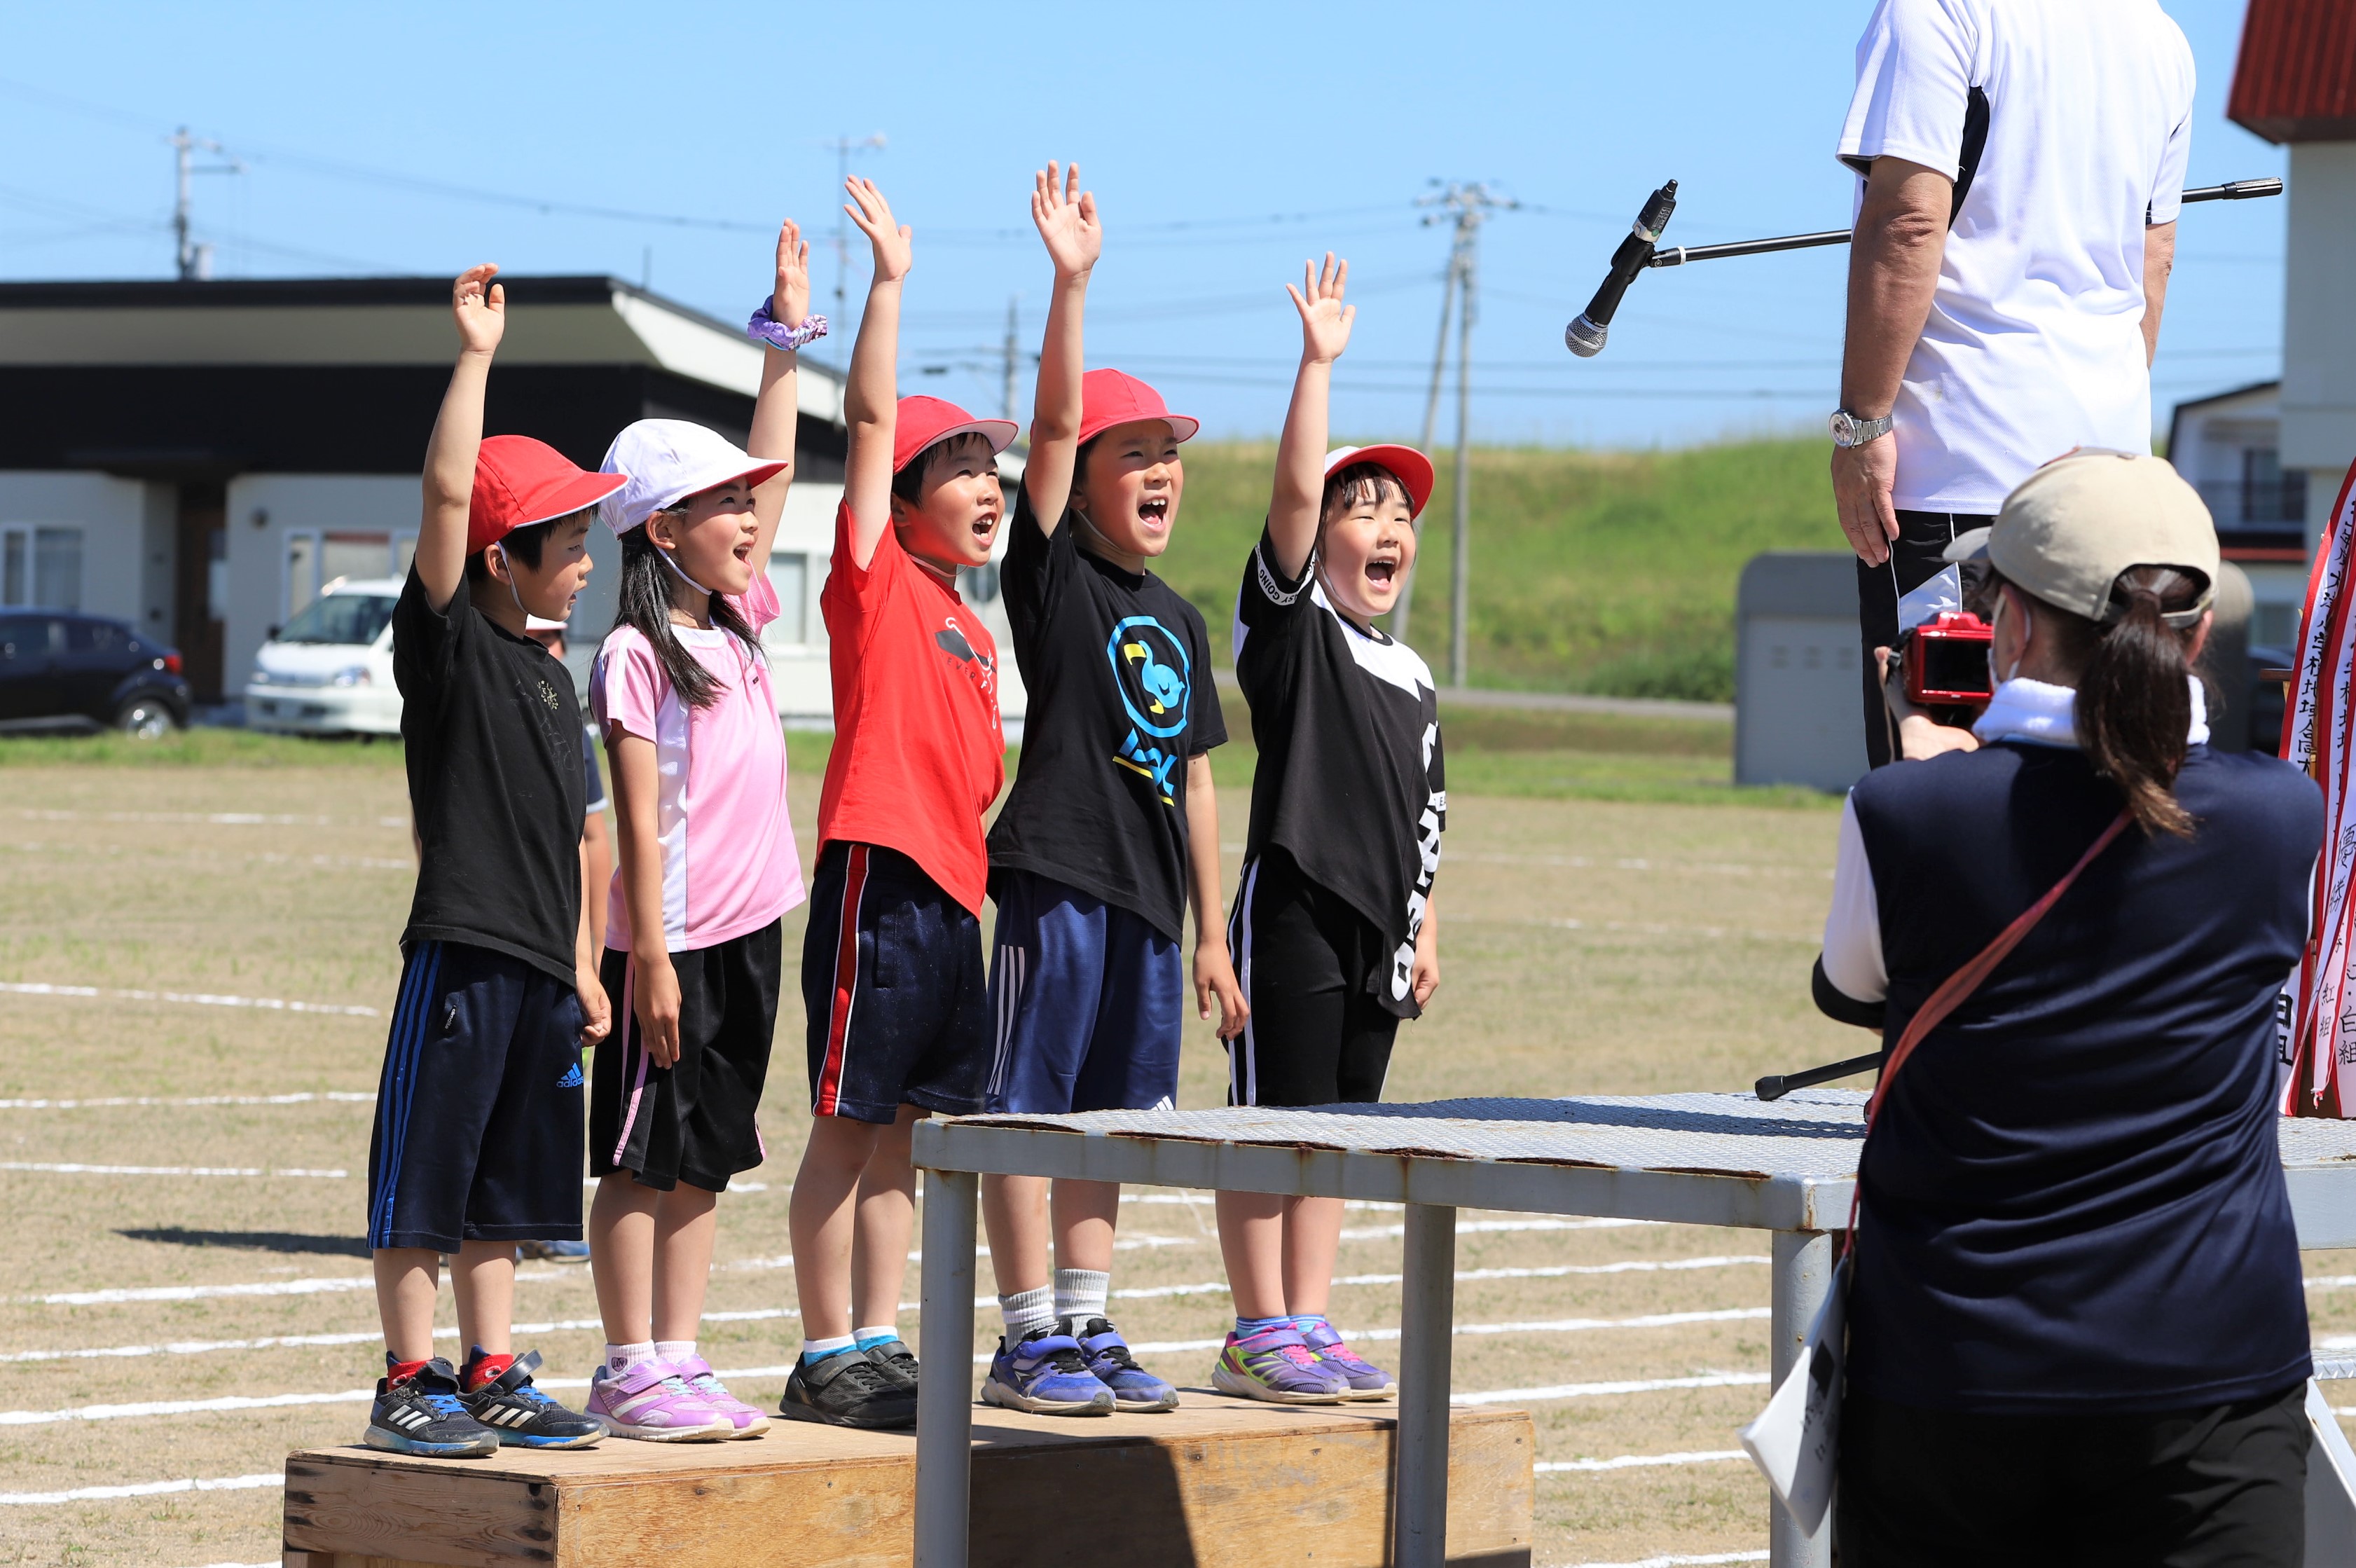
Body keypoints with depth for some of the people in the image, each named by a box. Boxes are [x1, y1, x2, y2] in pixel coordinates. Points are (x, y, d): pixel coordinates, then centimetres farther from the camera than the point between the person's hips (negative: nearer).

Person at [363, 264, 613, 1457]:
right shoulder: (446, 640, -6)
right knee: (422, 1182, -2)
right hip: (460, 952, -8)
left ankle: (491, 1379, 19)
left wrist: (582, 964, 19)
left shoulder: (551, 677, 17)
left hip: (538, 966, 8)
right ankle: (408, 1388, 3)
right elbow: (445, 492, -20)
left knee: (502, 1187, 13)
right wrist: (475, 355, -20)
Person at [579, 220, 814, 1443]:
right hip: (672, 939, -8)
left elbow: (772, 476, 18)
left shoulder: (738, 619, 10)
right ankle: (627, 1375, 3)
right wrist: (650, 956, -17)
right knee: (641, 1160, -1)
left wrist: (787, 335, 16)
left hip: (748, 930, 8)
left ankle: (676, 1363, 15)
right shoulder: (635, 655, -11)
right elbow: (641, 819, -14)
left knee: (703, 1158, 10)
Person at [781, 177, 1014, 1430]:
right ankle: (827, 1359, 1)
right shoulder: (875, 581, -3)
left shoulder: (972, 631, 19)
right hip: (877, 877, -8)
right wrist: (889, 280, -13)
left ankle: (877, 1347, 17)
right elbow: (872, 420, -11)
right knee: (851, 1127, -3)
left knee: (906, 1132, 11)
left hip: (953, 893, 8)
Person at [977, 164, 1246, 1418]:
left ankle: (1089, 1328, 17)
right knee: (1028, 1108, -3)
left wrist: (1212, 931, 18)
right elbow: (1055, 419, -15)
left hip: (1150, 895, 7)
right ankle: (1030, 1340, 0)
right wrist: (1071, 283, -25)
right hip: (1060, 878, -7)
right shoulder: (1053, 571, -2)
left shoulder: (1178, 619, 16)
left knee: (1107, 1113, 11)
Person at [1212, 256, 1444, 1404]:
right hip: (1294, 905, -7)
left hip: (1377, 923, 7)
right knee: (1273, 1123, -3)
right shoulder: (1289, 622, -3)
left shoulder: (1412, 675, 18)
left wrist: (1425, 926, 17)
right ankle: (1259, 1335, 1)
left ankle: (1309, 1326, 16)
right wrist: (1319, 362, -20)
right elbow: (1294, 492, -16)